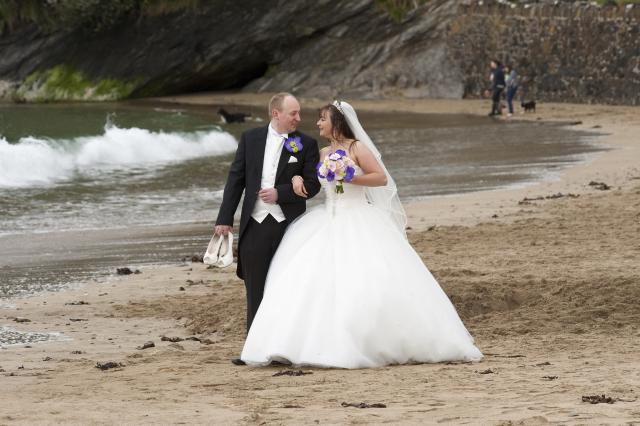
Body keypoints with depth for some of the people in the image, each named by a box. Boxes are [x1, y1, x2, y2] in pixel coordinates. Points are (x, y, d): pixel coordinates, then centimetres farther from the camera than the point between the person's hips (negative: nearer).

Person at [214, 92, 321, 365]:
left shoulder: (306, 144, 1)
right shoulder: (250, 139, 6)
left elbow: (312, 185, -2)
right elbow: (236, 179, 6)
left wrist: (280, 193, -16)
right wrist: (225, 218, 1)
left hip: (289, 225, -1)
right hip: (255, 224, 1)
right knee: (256, 291, 4)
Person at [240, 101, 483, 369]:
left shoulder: (356, 148, -4)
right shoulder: (322, 154, 13)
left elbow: (381, 178, -9)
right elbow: (304, 174, 24)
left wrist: (349, 178, -17)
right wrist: (297, 178, 1)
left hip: (359, 223, -6)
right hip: (330, 223, 6)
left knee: (371, 283, -13)